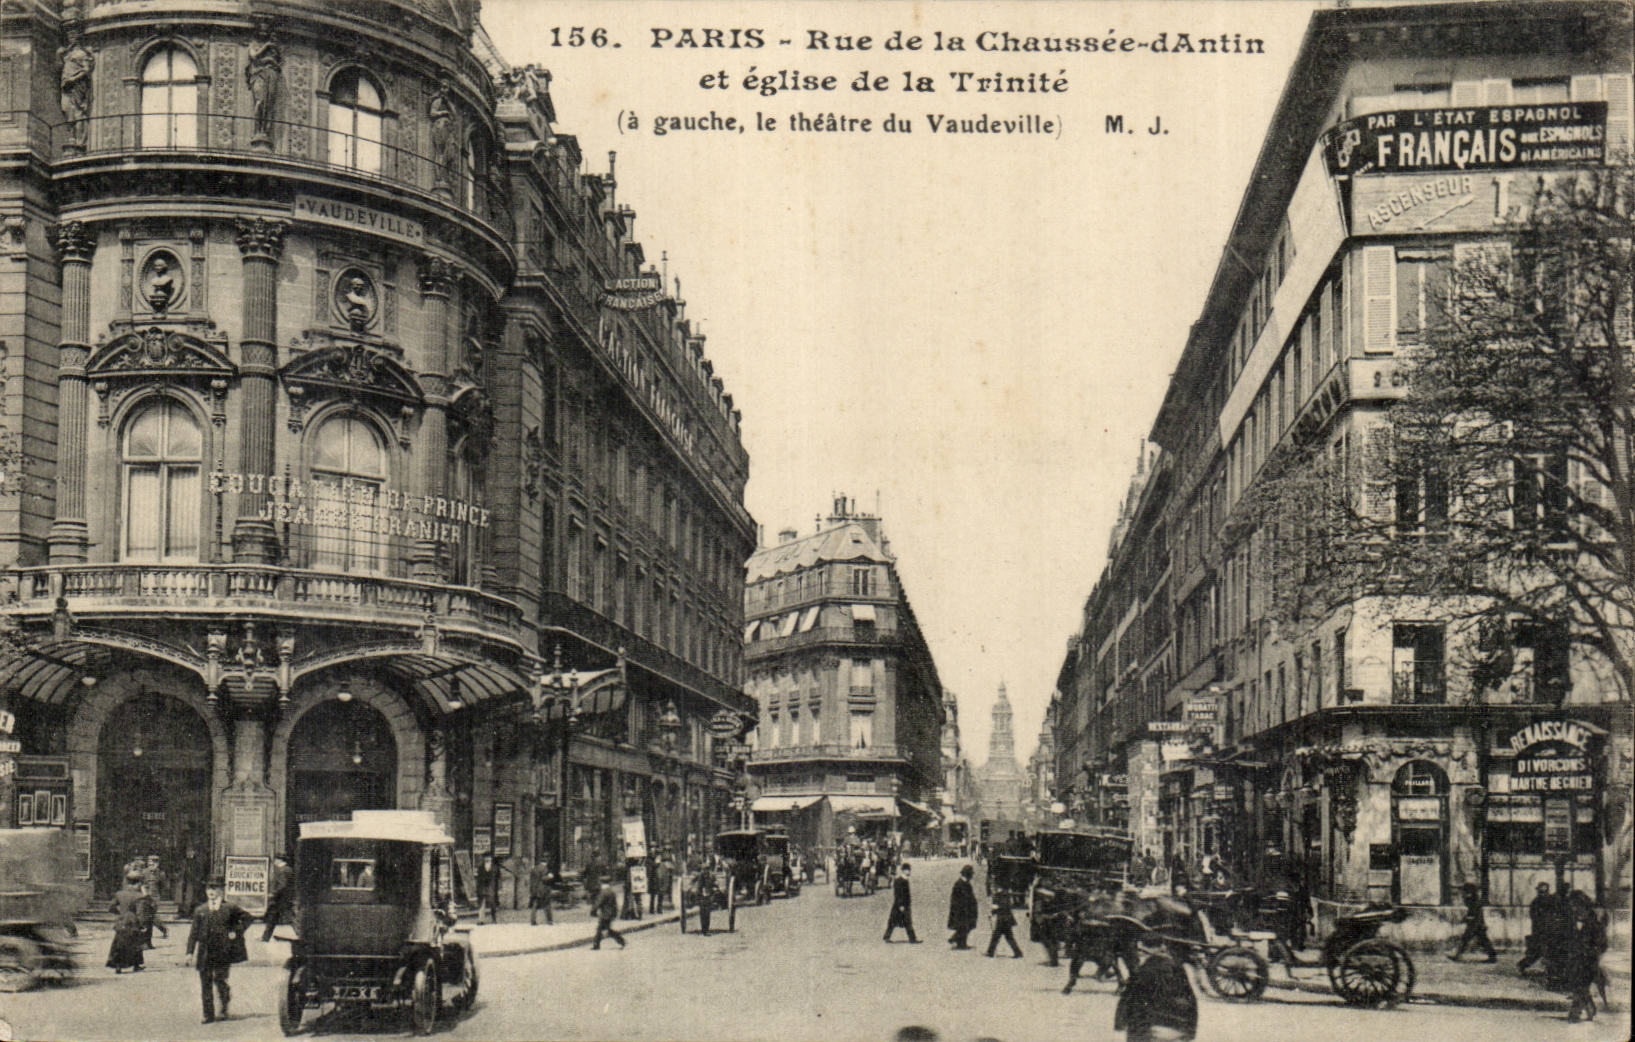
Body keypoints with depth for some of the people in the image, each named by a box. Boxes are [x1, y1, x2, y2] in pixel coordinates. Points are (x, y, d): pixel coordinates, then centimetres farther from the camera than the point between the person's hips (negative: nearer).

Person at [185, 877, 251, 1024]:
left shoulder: (230, 908, 3)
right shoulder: (200, 910, 11)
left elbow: (246, 918, 11)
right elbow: (194, 932, 10)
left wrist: (236, 932, -1)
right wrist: (190, 951, 3)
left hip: (223, 952, -3)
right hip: (205, 952, 3)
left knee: (219, 979, -10)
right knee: (205, 983, 2)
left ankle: (224, 1010, 10)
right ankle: (208, 1015, 8)